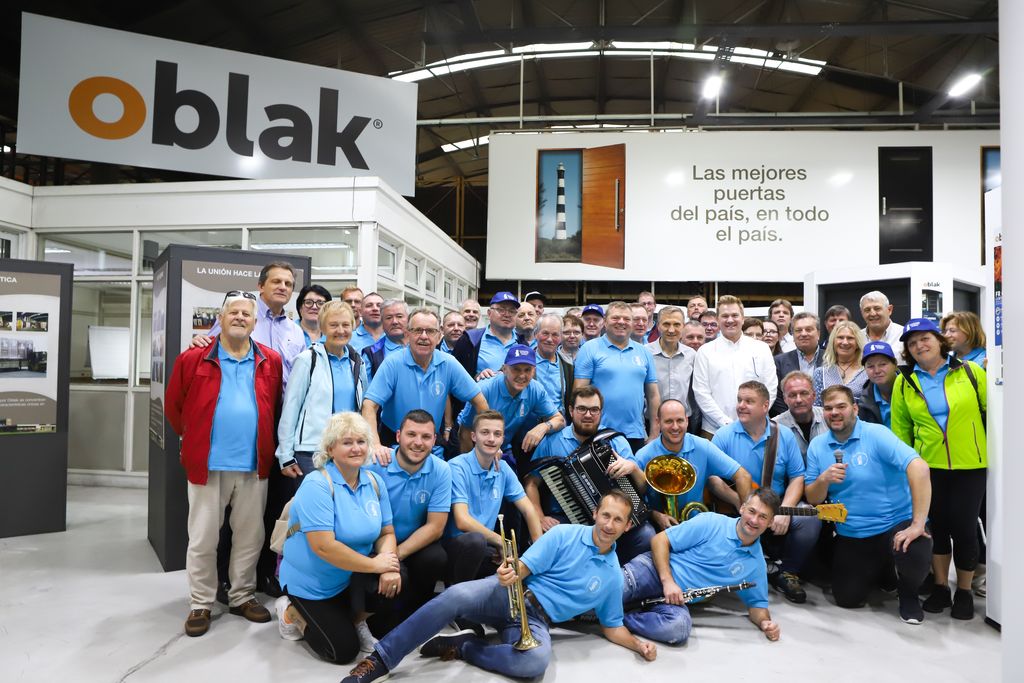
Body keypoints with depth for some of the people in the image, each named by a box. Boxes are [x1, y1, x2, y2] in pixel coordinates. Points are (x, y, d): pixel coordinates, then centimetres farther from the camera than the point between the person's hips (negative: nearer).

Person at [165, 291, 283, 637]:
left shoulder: (271, 361, 3)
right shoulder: (193, 359, -3)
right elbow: (173, 405, 7)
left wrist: (266, 443, 10)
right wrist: (194, 438, 11)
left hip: (254, 465, 2)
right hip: (207, 464, -2)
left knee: (250, 536, 12)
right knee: (203, 539, 8)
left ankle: (242, 597, 29)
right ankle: (200, 604, 24)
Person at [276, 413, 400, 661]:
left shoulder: (374, 482, -3)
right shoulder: (317, 485, -23)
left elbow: (387, 532, -1)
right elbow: (323, 547, -30)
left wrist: (389, 564, -22)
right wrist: (375, 565, -26)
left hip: (355, 576, 5)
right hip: (312, 583, -5)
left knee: (395, 583, -22)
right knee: (344, 651, -5)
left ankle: (355, 618, 10)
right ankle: (292, 612, 19)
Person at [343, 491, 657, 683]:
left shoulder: (613, 576, 9)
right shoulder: (564, 534, -1)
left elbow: (611, 626, 18)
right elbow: (523, 567, -6)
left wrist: (638, 644, -1)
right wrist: (510, 573, -30)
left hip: (537, 620, 2)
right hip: (509, 594, -1)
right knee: (456, 595, -33)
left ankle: (464, 647, -13)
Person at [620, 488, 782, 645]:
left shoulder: (756, 563, 9)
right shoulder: (711, 522, -4)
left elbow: (757, 603, 19)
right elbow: (660, 540, -4)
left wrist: (765, 622, -5)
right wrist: (667, 581, -16)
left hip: (679, 599, 4)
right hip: (655, 569, -3)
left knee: (680, 627, -35)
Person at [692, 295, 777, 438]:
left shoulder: (761, 349, 7)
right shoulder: (705, 352, 3)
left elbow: (770, 389, 4)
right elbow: (701, 393, -1)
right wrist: (726, 423, -10)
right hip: (714, 431, -1)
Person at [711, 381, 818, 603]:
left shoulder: (784, 436, 4)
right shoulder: (723, 437, -3)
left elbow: (797, 477, 3)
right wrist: (740, 502, -23)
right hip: (735, 511, -2)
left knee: (810, 520, -25)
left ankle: (787, 574, 0)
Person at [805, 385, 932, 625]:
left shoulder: (875, 434, -14)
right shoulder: (817, 446, 2)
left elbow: (919, 467, -28)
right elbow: (812, 499, 4)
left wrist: (918, 524, -33)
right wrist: (824, 480, -19)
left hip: (896, 524, -4)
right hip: (850, 535, 4)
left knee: (914, 553, -35)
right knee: (847, 598, -1)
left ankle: (908, 594, 3)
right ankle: (881, 571, 33)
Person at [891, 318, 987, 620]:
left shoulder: (970, 371, -2)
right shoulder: (904, 382, 1)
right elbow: (900, 428, 5)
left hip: (970, 465, -1)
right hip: (928, 466, 2)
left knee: (963, 527, 2)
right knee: (937, 525, 10)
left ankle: (964, 592, 22)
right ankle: (940, 587, 26)